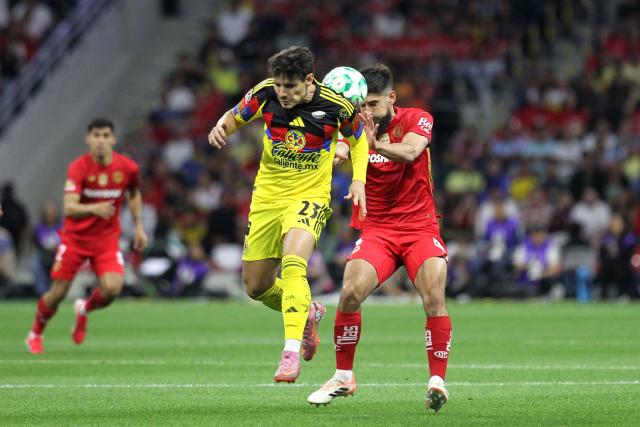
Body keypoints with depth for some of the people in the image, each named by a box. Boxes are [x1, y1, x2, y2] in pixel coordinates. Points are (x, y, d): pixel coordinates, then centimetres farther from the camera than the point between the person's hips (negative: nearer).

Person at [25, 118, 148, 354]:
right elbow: (69, 208, -28)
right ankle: (35, 334, 29)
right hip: (75, 236, -2)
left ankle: (84, 308, 16)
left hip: (107, 239, 2)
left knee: (112, 288, -19)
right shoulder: (78, 167, -18)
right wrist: (94, 208, -46)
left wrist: (139, 226, 12)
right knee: (58, 292, 1)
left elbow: (134, 195, 15)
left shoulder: (128, 168, -8)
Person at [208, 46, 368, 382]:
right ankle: (307, 313, 39)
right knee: (256, 287, 10)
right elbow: (235, 117, 8)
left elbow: (358, 139, 7)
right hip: (267, 196, 4)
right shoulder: (265, 94, -9)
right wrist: (221, 128, -15)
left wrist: (359, 180, -7)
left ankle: (291, 351, -34)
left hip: (310, 196, -4)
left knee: (293, 264, -31)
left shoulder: (336, 105, -13)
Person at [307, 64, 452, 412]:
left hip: (420, 227, -1)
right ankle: (343, 377, -2)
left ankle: (437, 381, -11)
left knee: (434, 298, -22)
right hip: (376, 230, 1)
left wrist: (376, 144, -46)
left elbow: (409, 152, -26)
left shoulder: (416, 120, -4)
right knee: (350, 293, -19)